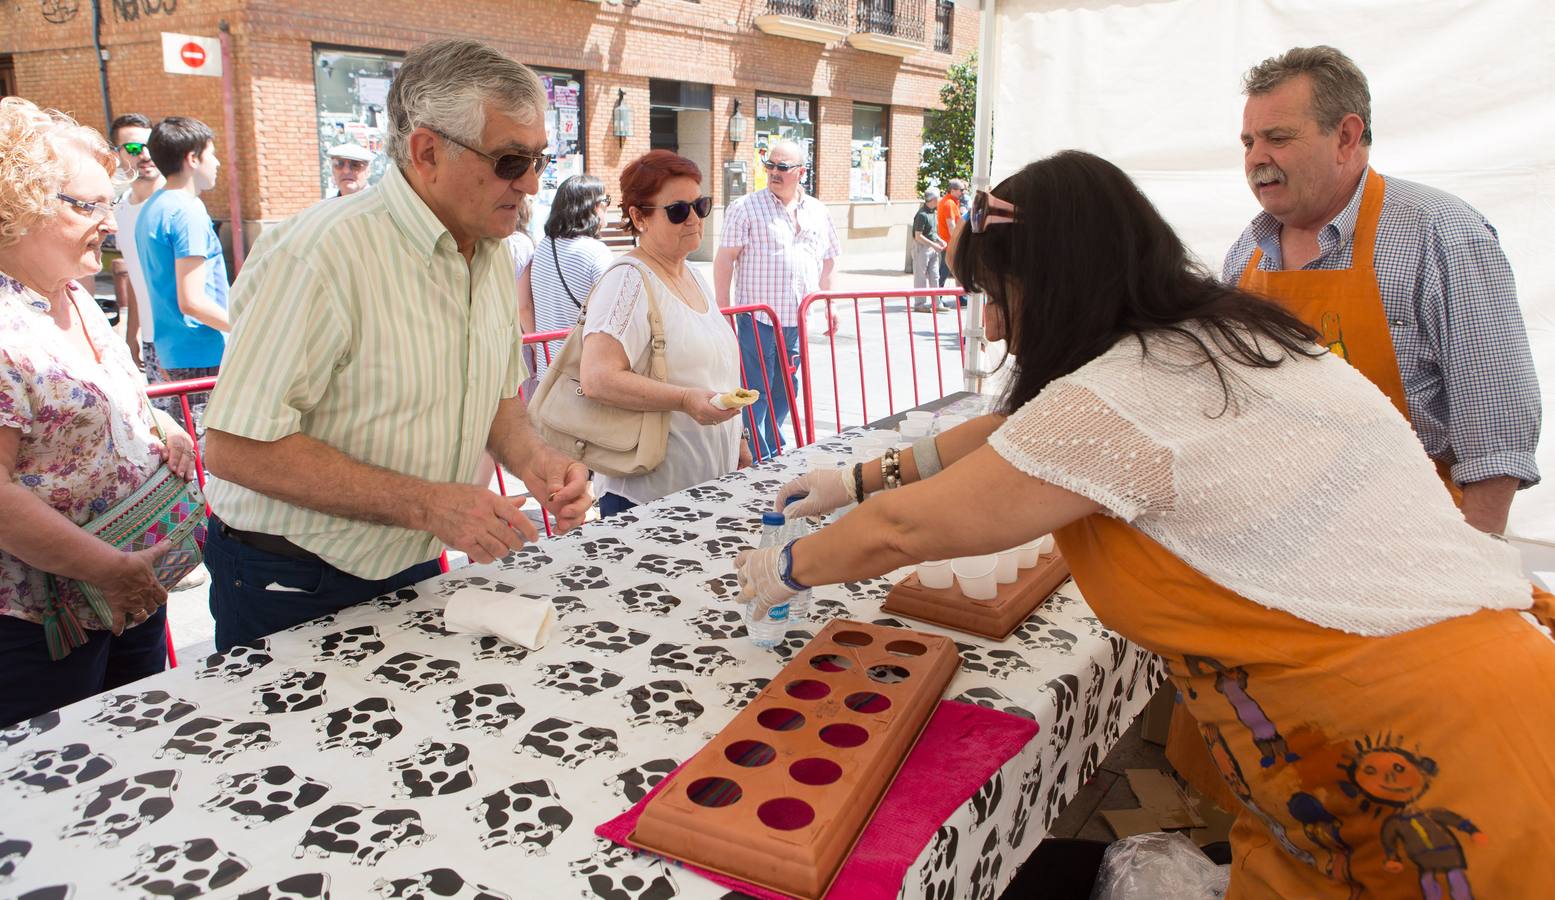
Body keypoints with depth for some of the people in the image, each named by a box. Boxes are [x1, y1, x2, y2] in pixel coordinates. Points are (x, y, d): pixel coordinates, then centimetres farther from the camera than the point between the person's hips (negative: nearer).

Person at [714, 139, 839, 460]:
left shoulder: (817, 211, 11)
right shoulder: (745, 208, -4)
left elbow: (827, 262, 21)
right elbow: (724, 260, -6)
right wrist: (723, 311, -10)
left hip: (799, 320, 5)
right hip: (757, 319, -5)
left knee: (784, 393, 14)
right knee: (755, 394, -3)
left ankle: (773, 453, 27)